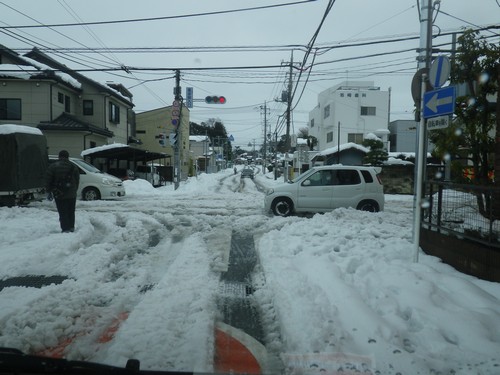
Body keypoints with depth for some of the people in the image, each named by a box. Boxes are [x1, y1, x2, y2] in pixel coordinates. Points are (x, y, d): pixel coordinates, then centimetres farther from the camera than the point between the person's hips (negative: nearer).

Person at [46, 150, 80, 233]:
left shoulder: (52, 167, -2)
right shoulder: (73, 167, 4)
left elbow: (48, 181, -2)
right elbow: (77, 180, 8)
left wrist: (49, 192, 5)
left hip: (59, 195, -2)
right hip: (71, 194, 3)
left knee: (63, 213, 0)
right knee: (71, 212, 14)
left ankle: (65, 229, -2)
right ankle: (71, 227, 20)